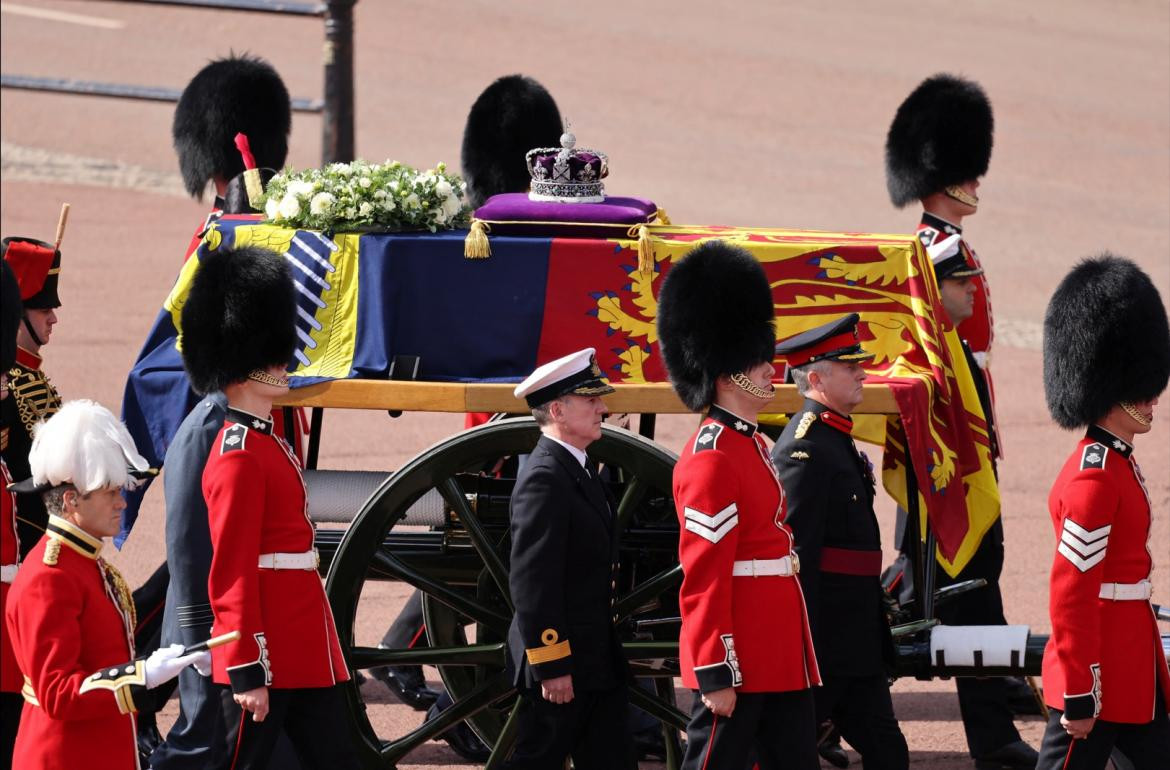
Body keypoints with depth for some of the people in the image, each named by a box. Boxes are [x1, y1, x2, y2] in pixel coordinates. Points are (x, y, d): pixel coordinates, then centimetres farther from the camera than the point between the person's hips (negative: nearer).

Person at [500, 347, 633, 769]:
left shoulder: (579, 469, 14)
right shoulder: (543, 480, -18)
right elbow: (533, 583, -22)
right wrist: (551, 667, -23)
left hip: (597, 662, 10)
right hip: (563, 662, -10)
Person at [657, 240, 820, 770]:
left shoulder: (750, 446, 15)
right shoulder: (713, 458, -16)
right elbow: (703, 578, -19)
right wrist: (716, 676, -21)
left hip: (780, 660, 10)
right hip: (739, 665, -10)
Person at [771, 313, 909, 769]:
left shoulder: (835, 440, 16)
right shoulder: (807, 449, -16)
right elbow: (795, 553, -20)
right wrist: (803, 643, -23)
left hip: (855, 639, 10)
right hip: (824, 639, -10)